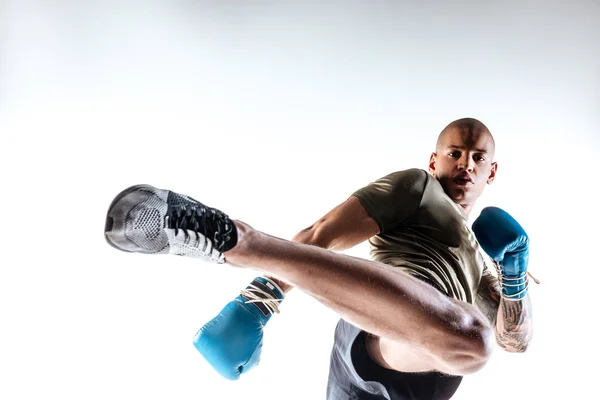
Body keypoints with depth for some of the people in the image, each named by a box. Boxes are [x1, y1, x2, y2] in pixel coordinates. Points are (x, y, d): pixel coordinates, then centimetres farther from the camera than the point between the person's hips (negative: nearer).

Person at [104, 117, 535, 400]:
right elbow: (324, 234, 5)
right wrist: (260, 298, -10)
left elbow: (515, 339, 33)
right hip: (379, 333, -8)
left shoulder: (479, 263, 41)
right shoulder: (416, 185, 18)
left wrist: (515, 277, 13)